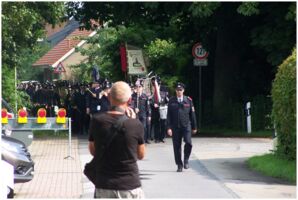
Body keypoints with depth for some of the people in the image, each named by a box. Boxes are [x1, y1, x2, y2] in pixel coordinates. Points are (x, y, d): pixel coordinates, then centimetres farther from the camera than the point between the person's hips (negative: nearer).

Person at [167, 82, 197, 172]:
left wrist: (194, 127, 8)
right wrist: (169, 127, -6)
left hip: (186, 125, -1)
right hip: (175, 127, 1)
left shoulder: (188, 100, 4)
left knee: (188, 143, -18)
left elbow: (192, 114, 8)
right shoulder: (171, 101, 4)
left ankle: (186, 160, 5)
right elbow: (169, 115, 2)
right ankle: (179, 165, 15)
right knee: (176, 146, 3)